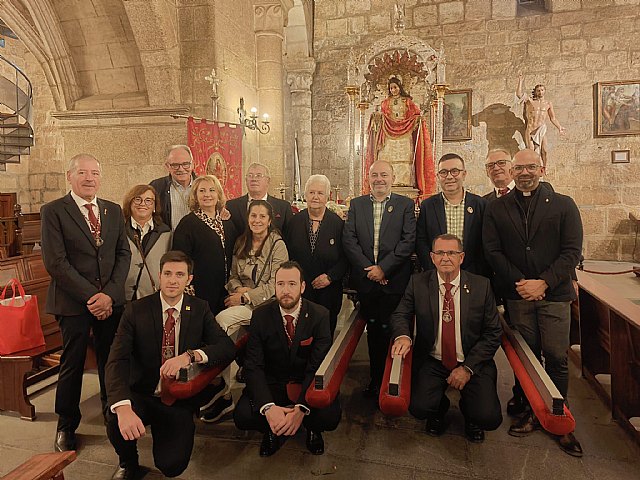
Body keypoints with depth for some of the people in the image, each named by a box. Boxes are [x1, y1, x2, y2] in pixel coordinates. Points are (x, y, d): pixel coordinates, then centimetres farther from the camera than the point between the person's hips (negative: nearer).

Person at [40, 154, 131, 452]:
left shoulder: (113, 211, 9)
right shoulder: (53, 211, -3)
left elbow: (124, 254, 5)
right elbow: (55, 262, -10)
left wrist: (109, 293, -8)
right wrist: (90, 295, -14)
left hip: (111, 300, 3)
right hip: (73, 302, -3)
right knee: (72, 364, 9)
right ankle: (66, 426, 28)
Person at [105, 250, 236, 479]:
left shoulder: (200, 309, -2)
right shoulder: (136, 310, -7)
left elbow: (227, 347, -10)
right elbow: (117, 360, -18)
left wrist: (190, 355, -29)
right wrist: (123, 407, -35)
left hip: (180, 401, 0)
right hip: (141, 395, 0)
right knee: (117, 422, -31)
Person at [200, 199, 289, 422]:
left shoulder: (277, 245, -5)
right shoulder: (241, 243, 13)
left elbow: (274, 286, -11)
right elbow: (233, 276, 17)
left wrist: (245, 297, -15)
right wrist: (238, 288, -6)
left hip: (266, 304, -5)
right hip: (241, 301, 5)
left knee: (222, 319, -28)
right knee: (227, 326, -27)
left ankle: (226, 394, -18)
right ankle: (227, 391, -14)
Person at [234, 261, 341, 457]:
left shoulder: (320, 315, -11)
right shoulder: (261, 315, -8)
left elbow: (318, 366, -17)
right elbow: (254, 365, -13)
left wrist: (301, 408, -31)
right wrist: (268, 407, -29)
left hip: (307, 383, -1)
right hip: (271, 383, 1)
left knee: (330, 416, -28)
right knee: (242, 416, -24)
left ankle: (312, 429, 10)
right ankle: (272, 430, 11)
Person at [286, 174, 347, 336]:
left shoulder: (338, 223, -2)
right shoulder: (294, 221, 3)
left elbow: (346, 257, -2)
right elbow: (287, 254, 6)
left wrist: (330, 276, -12)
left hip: (328, 293, -1)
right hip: (298, 291, 1)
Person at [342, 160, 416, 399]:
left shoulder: (405, 205, 2)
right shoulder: (356, 204, 9)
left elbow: (409, 241, -7)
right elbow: (349, 240, 1)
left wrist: (383, 268, -13)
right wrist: (368, 268, -9)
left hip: (394, 281, -2)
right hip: (366, 280, 3)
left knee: (388, 331, 0)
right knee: (373, 331, 13)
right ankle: (375, 380, 27)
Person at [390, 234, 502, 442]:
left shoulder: (481, 285, -4)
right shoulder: (418, 282, -2)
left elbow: (493, 333, -2)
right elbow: (401, 315, 3)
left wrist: (468, 367, -11)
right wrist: (403, 335, -22)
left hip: (473, 362, 0)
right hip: (432, 362, 0)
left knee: (489, 418, -18)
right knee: (419, 408, -22)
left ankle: (469, 410, 21)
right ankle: (439, 409, 17)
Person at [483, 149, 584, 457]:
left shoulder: (563, 205, 4)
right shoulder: (496, 209, 6)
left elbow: (572, 251, -2)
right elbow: (492, 251, 0)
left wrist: (543, 282, -13)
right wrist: (520, 282, -10)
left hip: (554, 293, -1)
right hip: (517, 294, 1)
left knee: (556, 358, 3)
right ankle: (531, 411, 24)